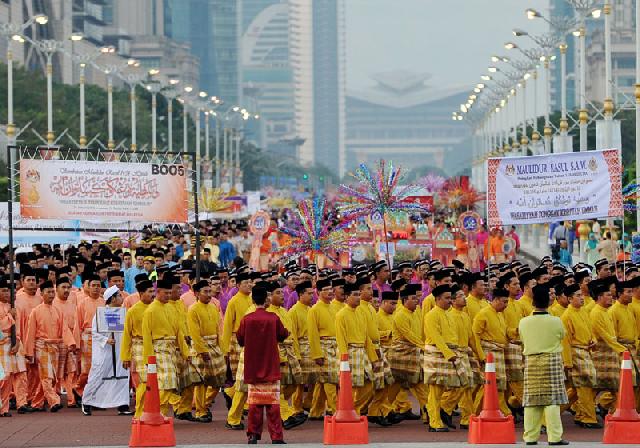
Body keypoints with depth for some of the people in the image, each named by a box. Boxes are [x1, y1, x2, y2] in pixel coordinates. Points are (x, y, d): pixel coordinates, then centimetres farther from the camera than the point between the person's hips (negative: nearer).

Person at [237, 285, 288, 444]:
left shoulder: (246, 319, -5)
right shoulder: (274, 318, -7)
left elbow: (240, 340, 3)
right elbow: (283, 335, 4)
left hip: (253, 368, 1)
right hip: (271, 366, -1)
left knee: (254, 401, 8)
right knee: (273, 402, 0)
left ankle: (253, 434, 6)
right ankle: (276, 436, -4)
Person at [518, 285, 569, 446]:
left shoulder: (524, 322, -4)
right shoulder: (556, 321, -9)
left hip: (531, 363, 2)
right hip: (552, 362, -2)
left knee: (531, 401, 5)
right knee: (552, 400, -2)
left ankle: (530, 437, 7)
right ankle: (554, 437, -5)